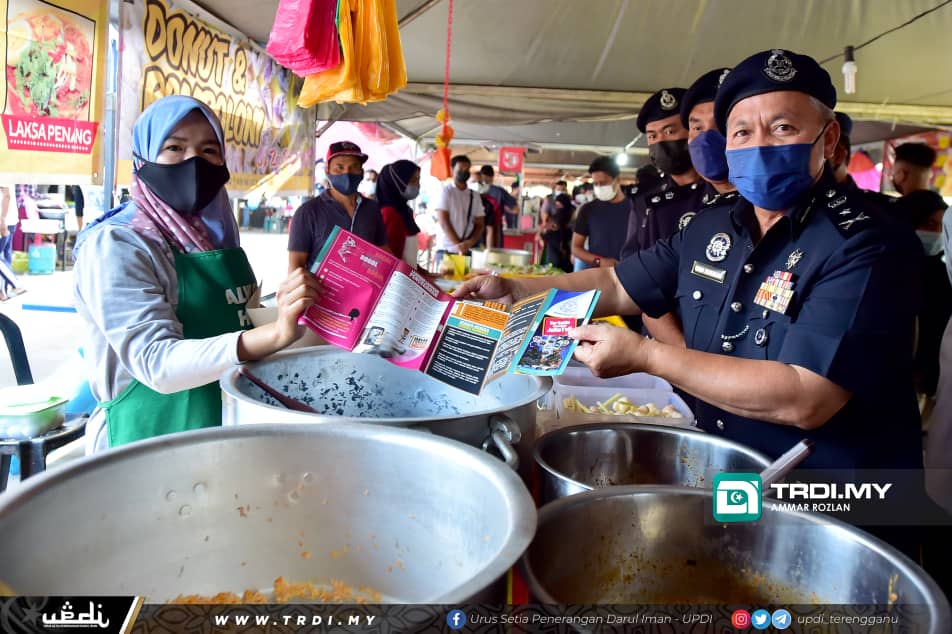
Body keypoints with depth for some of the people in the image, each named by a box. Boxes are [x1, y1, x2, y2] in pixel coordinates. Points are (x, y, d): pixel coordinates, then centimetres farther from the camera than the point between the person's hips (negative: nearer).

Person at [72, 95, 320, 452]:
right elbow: (157, 364, -26)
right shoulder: (114, 244, -15)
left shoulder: (215, 233, 5)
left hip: (228, 428, 7)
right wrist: (275, 335, -38)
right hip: (152, 436, -6)